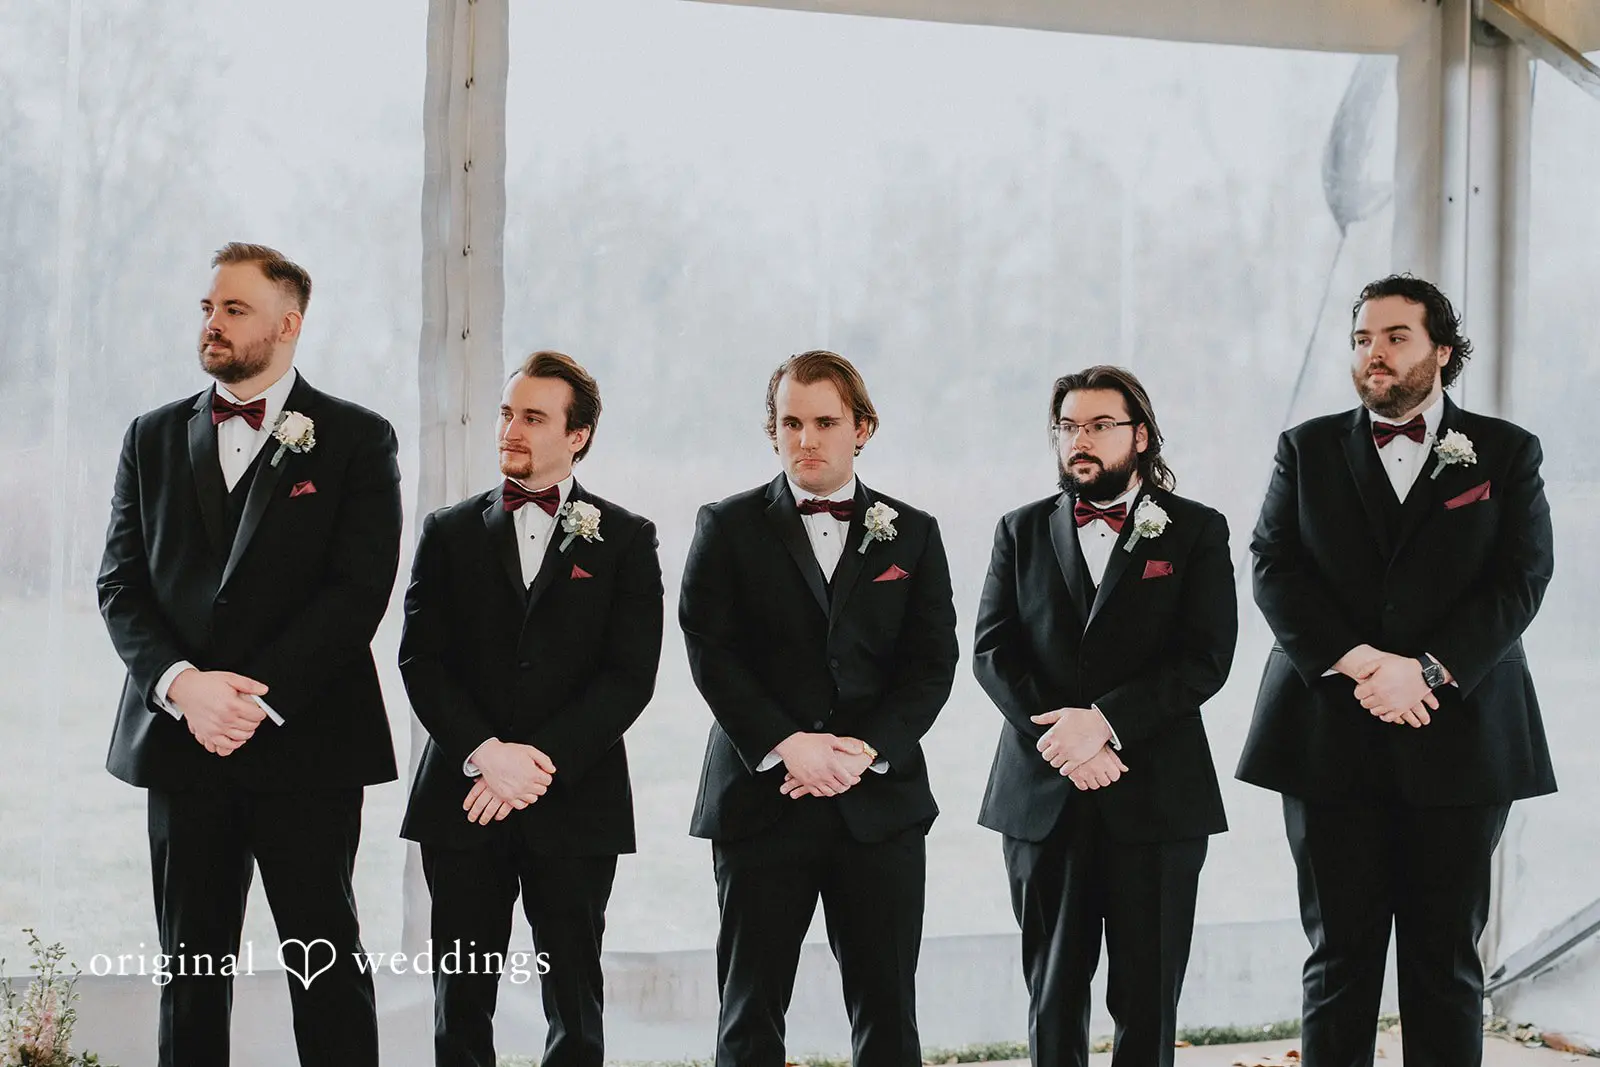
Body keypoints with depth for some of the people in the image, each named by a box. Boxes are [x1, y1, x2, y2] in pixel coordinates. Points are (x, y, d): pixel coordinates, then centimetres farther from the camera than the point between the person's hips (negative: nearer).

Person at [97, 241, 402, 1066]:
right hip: (180, 742, 3)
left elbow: (360, 589, -7)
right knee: (191, 968, 8)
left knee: (326, 964, 0)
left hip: (306, 743, -3)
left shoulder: (357, 440, 2)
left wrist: (258, 694, -15)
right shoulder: (153, 438, 13)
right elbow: (120, 583, 6)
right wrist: (181, 684, -12)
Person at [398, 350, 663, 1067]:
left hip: (575, 804, -1)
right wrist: (485, 753, -13)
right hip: (462, 804, 2)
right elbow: (420, 659, 3)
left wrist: (540, 762, -13)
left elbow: (630, 674, -3)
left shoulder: (626, 540, 5)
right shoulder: (449, 533, 11)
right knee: (461, 1007, 4)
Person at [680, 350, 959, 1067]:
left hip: (879, 802, 1)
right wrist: (786, 745, -15)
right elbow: (711, 653, -3)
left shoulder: (912, 534, 10)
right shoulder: (729, 528, 5)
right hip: (761, 798, -1)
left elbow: (932, 663, 4)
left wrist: (866, 750, -11)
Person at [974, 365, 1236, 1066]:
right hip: (1043, 798, 2)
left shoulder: (1197, 531, 4)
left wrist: (1103, 719, -17)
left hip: (1156, 798, -2)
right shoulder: (1022, 531, 12)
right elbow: (992, 653, 3)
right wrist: (1061, 741, -12)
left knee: (1148, 997, 2)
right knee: (1053, 993, 6)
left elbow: (1206, 658, -6)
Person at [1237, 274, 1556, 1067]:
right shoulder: (1307, 450, 10)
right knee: (1339, 952, 4)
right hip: (1331, 738, 1)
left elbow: (1520, 580, -3)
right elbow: (1274, 571, 0)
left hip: (1458, 736, -1)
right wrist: (1358, 663, -15)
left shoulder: (1505, 453, 7)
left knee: (1446, 958, 4)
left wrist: (1426, 670, -16)